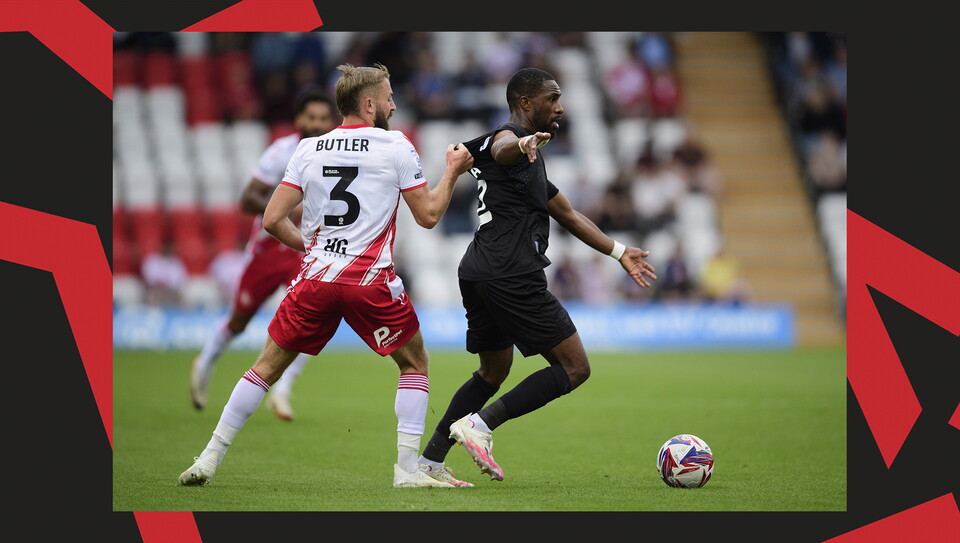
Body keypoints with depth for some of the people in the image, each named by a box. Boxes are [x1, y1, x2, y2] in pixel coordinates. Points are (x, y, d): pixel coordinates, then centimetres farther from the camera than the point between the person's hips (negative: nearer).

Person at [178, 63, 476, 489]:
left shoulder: (308, 149, 8)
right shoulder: (396, 146, 0)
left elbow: (273, 220, 5)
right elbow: (428, 215, 4)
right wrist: (453, 172, 18)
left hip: (315, 277, 3)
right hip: (372, 279, -3)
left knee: (268, 366, 13)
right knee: (414, 362, 16)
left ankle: (209, 459, 10)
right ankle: (408, 468, 7)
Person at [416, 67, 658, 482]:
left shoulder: (530, 159, 27)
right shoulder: (510, 136, -4)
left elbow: (568, 215, 35)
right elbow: (501, 149, -32)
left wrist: (618, 252, 35)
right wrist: (524, 144, -56)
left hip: (478, 276, 11)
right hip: (512, 275, -11)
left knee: (494, 371, 24)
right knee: (574, 368, -6)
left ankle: (429, 461, 20)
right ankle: (480, 425, -16)